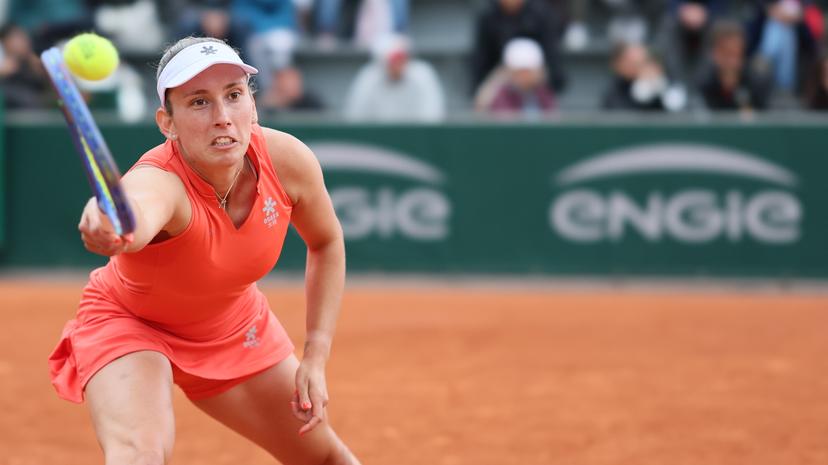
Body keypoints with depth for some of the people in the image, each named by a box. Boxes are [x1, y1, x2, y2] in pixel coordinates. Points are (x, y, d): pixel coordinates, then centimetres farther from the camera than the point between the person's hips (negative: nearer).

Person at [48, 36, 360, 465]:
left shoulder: (288, 159, -24)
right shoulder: (156, 182, -39)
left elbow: (326, 242, -2)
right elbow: (135, 218, -67)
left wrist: (315, 357, -7)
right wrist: (108, 227, -91)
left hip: (233, 329, 5)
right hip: (129, 325, -5)